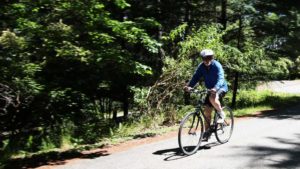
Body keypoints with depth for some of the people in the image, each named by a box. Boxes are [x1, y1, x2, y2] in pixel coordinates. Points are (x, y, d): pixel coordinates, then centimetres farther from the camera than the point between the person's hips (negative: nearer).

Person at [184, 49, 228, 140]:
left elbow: (220, 78, -33)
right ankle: (207, 132, 11)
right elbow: (196, 77, -13)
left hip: (221, 88, -6)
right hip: (210, 89, 6)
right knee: (207, 111, 0)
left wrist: (216, 88, -52)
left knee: (212, 98, -37)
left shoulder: (217, 65, -21)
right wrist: (189, 86, -31)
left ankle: (221, 114, -10)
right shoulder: (201, 66, -6)